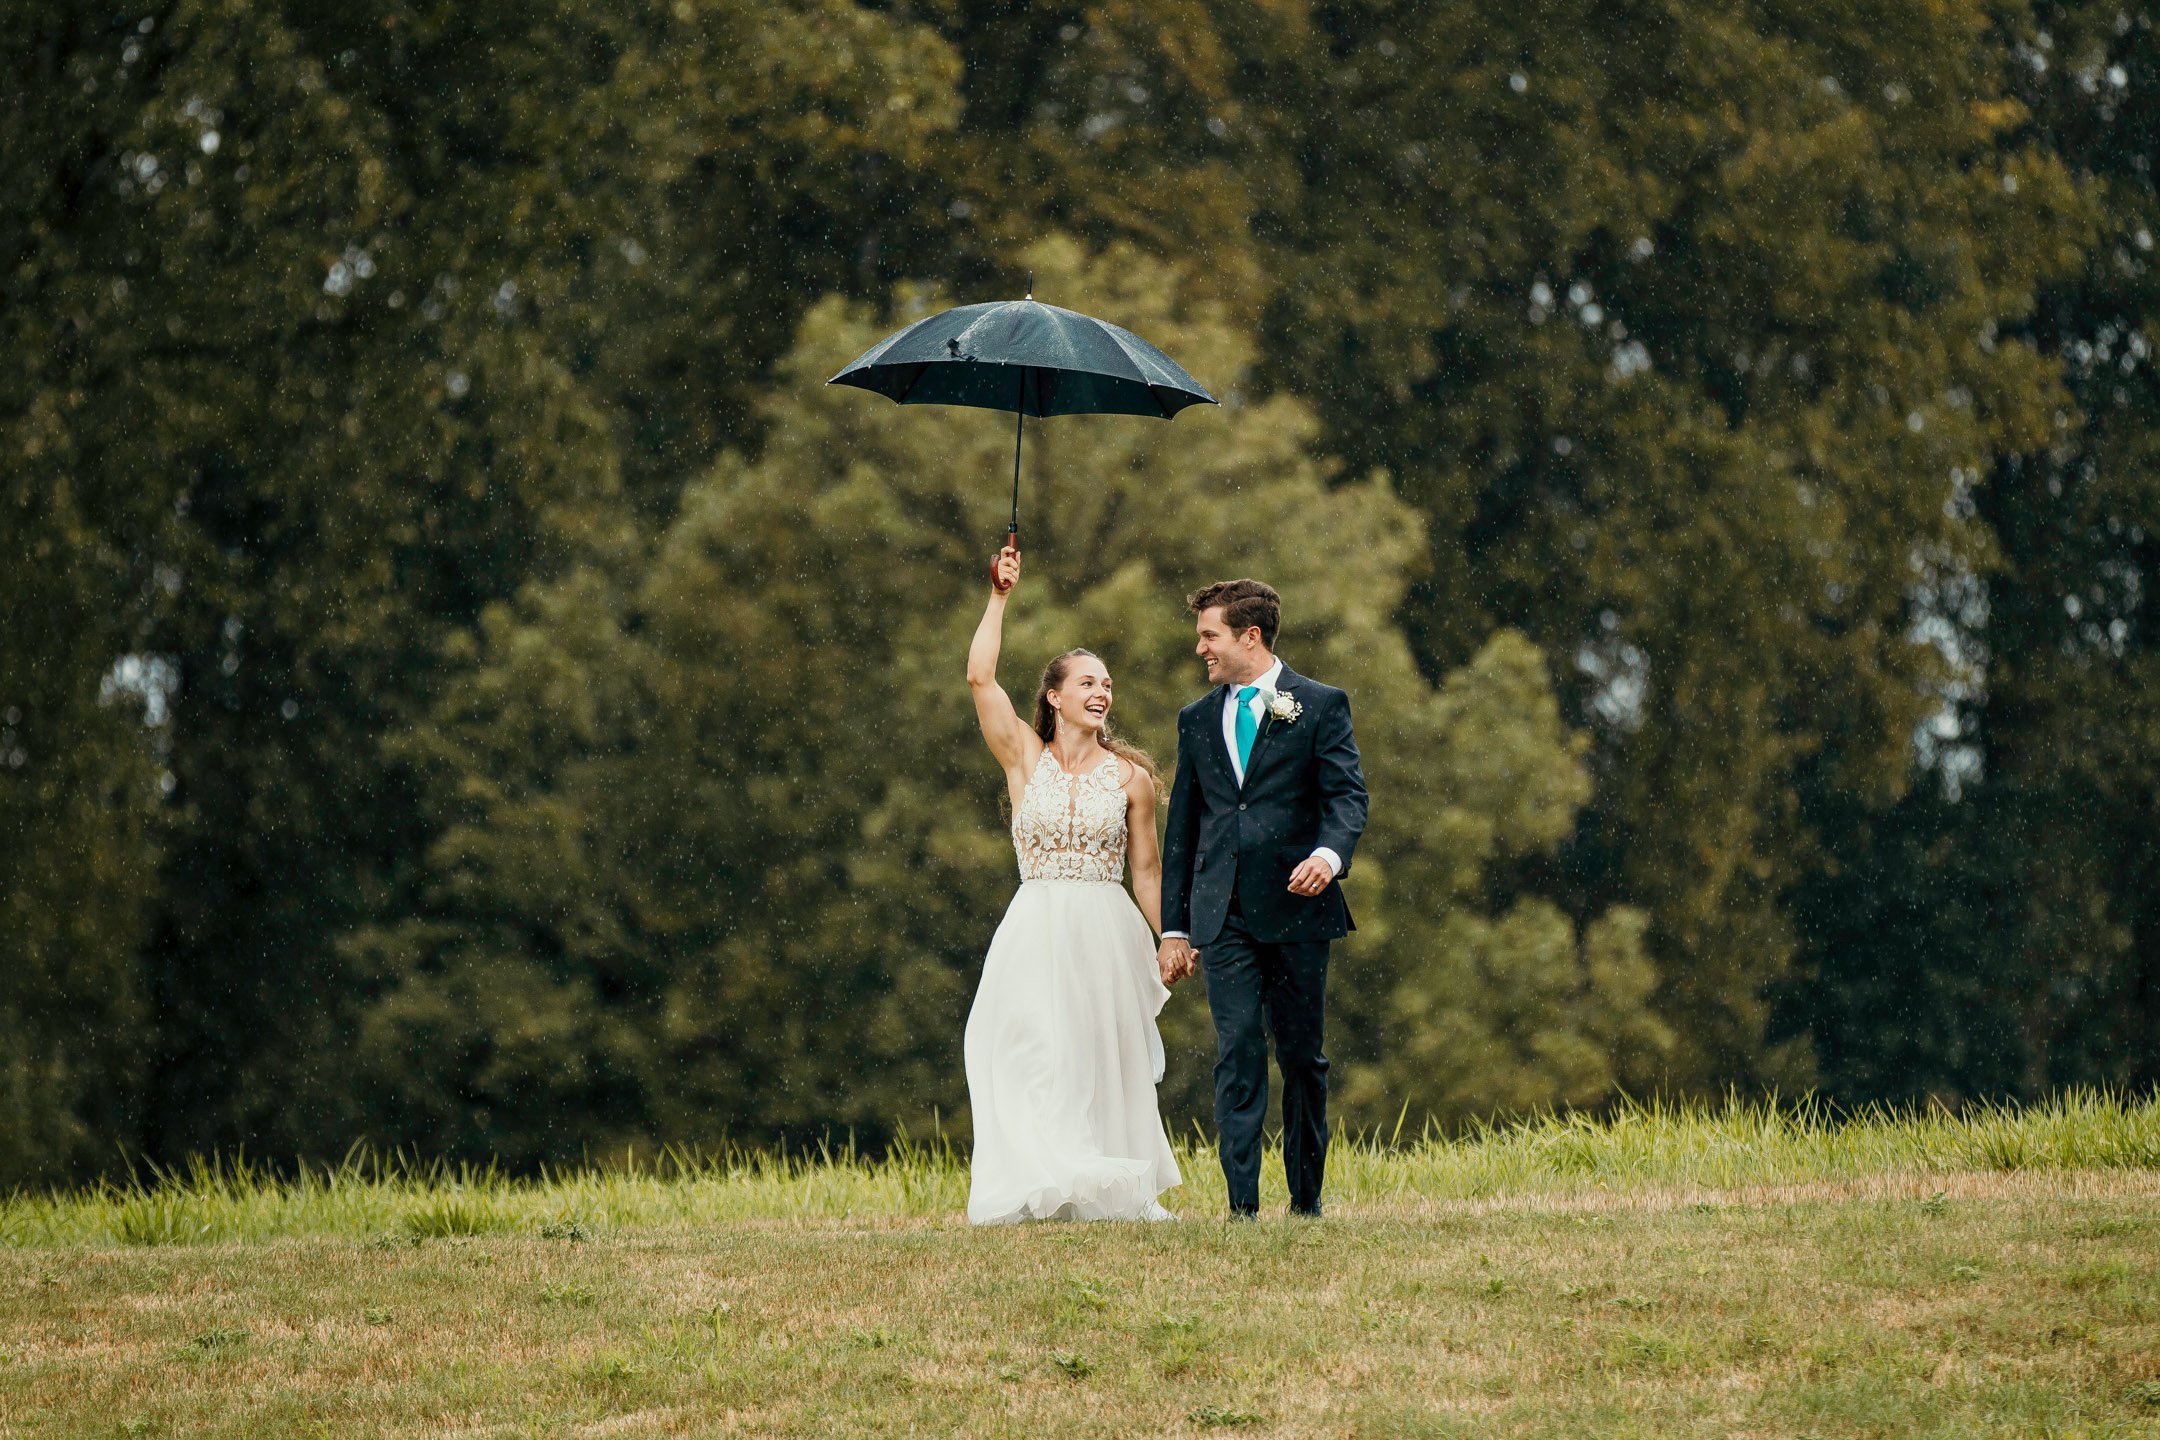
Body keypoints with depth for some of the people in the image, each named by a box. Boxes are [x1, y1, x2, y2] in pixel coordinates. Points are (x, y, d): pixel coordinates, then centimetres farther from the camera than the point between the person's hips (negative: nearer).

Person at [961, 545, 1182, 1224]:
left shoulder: (1129, 774, 7)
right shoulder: (1026, 757, 4)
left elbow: (1146, 867, 10)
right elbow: (979, 677, -5)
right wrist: (999, 598, -4)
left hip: (1107, 932, 1)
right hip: (1037, 931, -1)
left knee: (1106, 1061, 3)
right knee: (1034, 1061, -6)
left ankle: (1116, 1192, 6)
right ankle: (1041, 1189, -4)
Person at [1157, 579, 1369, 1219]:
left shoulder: (1321, 706, 5)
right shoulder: (1197, 720, 17)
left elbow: (1348, 795, -4)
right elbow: (1182, 827, 18)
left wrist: (1330, 853, -26)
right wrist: (1173, 927, 14)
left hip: (1295, 908, -2)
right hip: (1223, 915, 2)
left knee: (1302, 1056, 4)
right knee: (1237, 1053, -7)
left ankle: (1307, 1200, 14)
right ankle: (1242, 1205, -11)